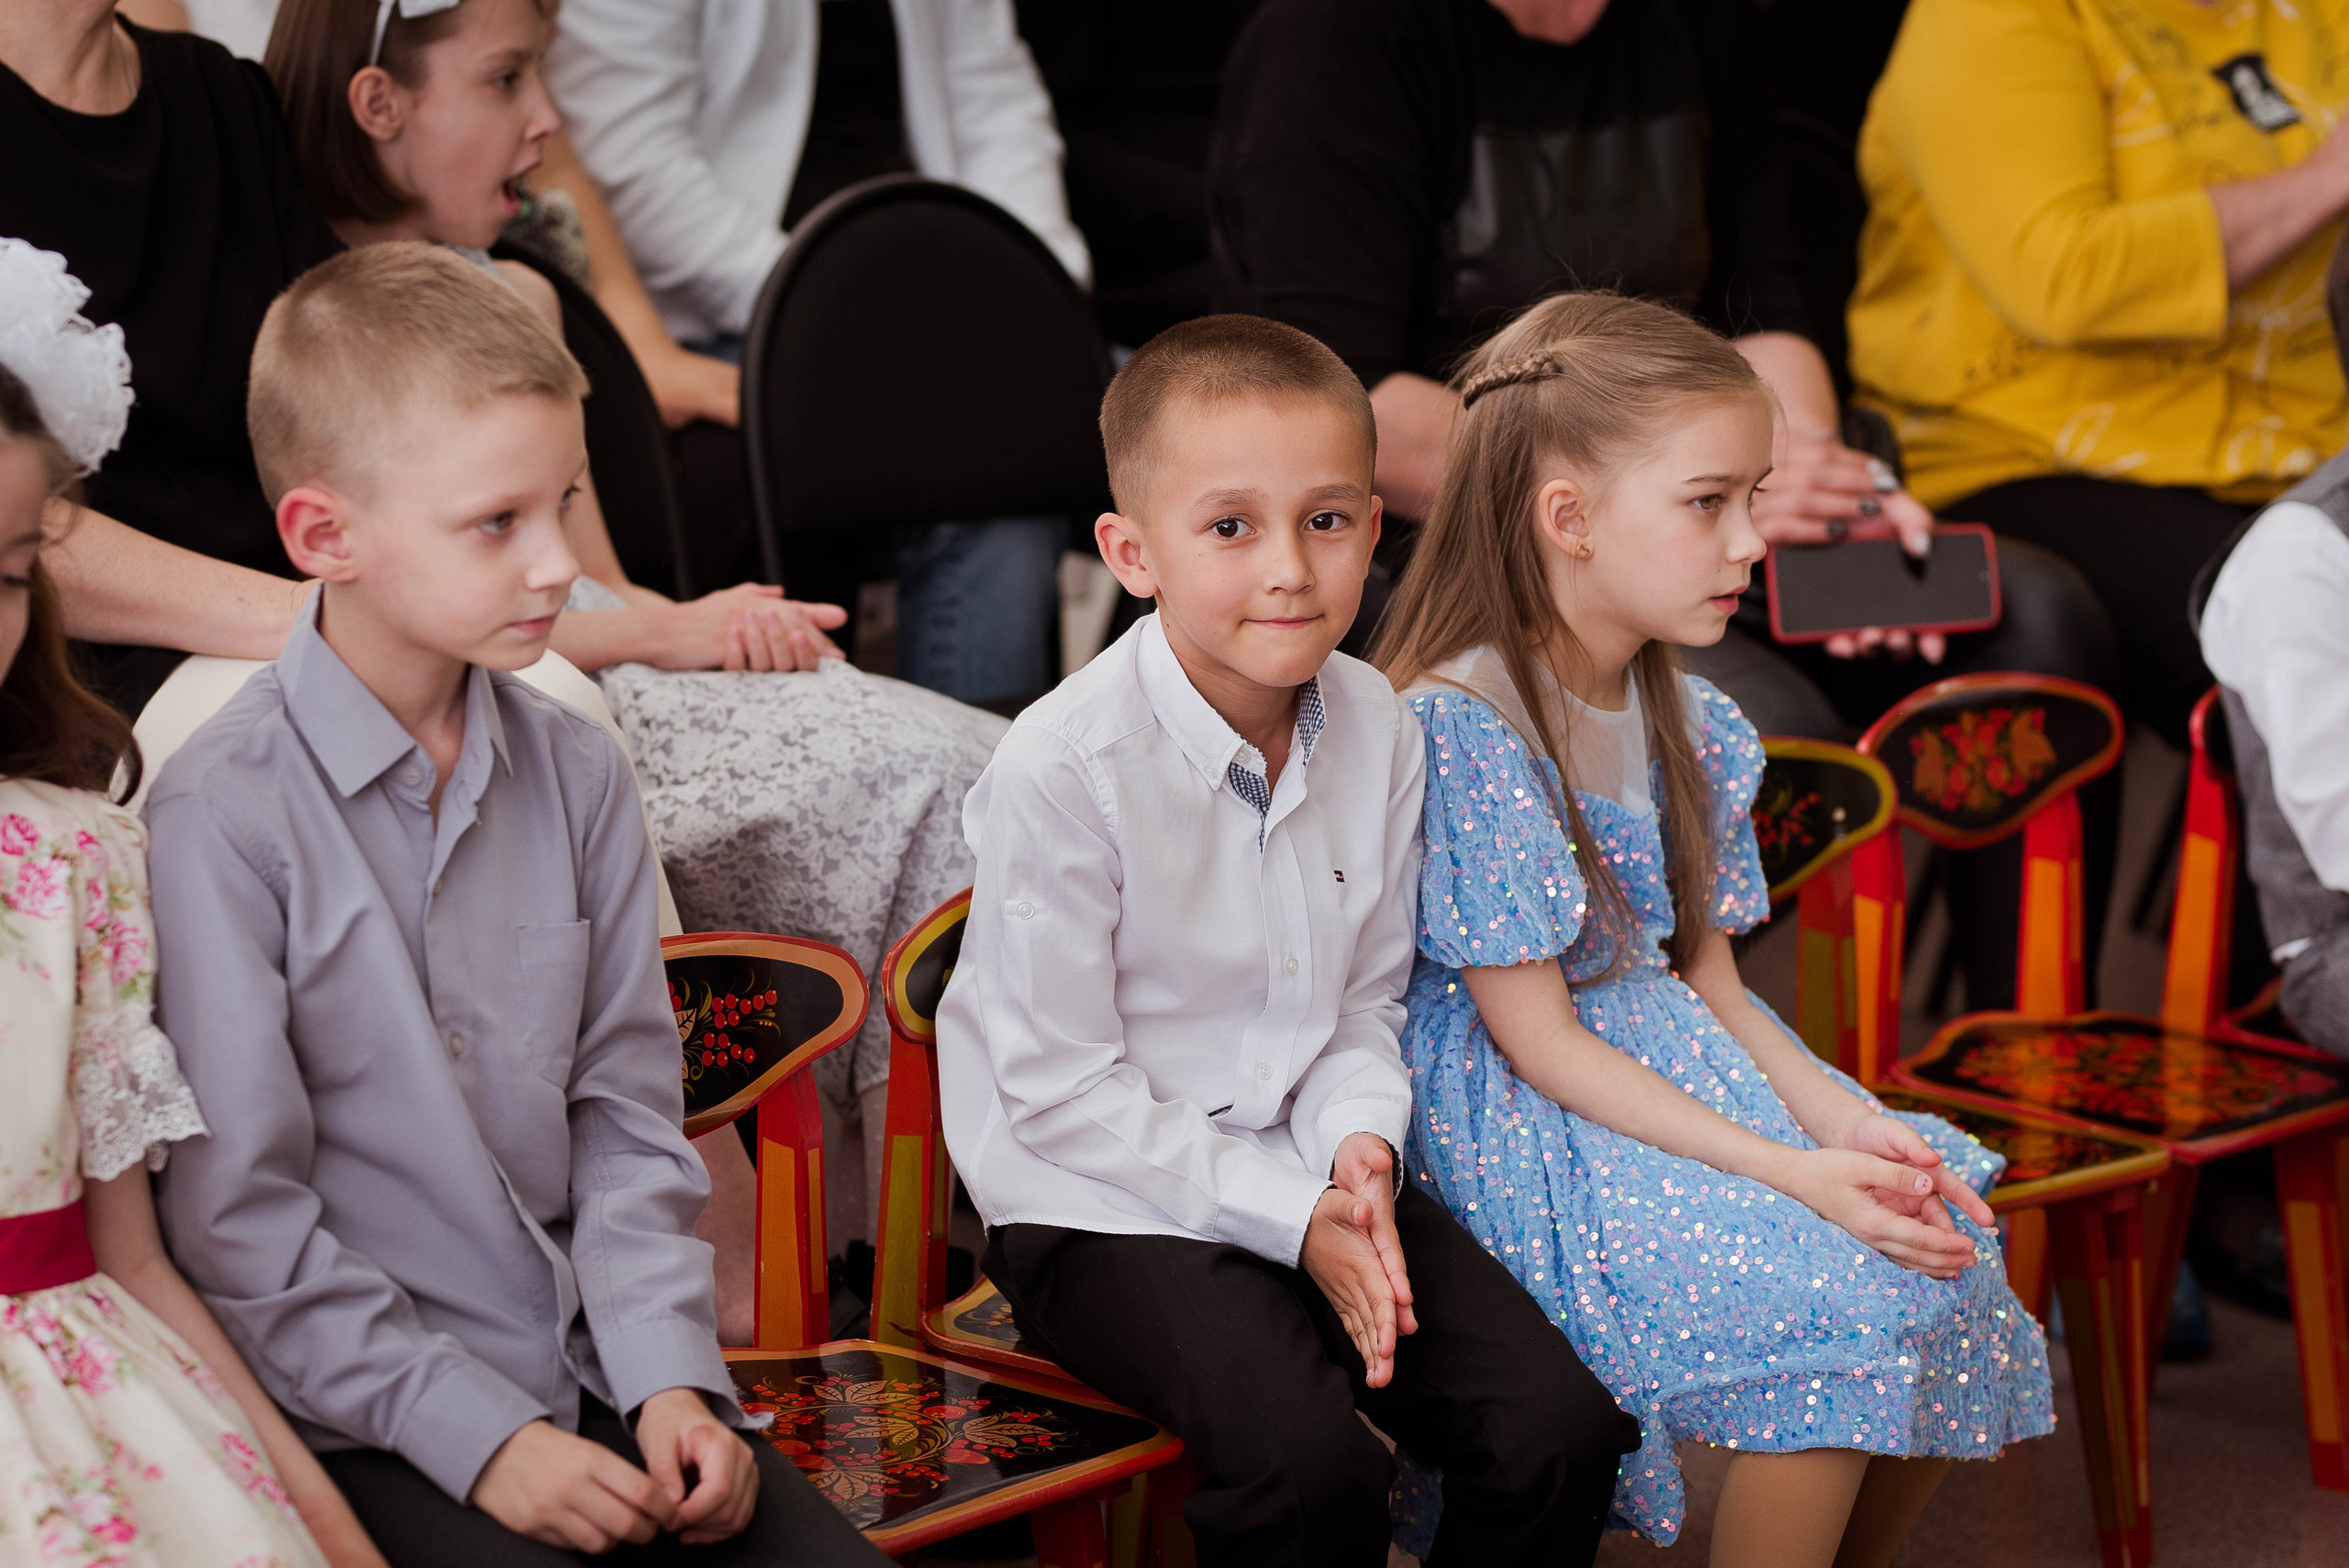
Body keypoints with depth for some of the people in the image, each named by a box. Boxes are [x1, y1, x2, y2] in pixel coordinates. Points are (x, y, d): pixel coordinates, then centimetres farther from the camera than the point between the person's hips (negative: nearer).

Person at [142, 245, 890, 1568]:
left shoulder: (579, 774, 6)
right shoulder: (222, 817, -12)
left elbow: (627, 1118, 10)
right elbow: (239, 1217, -11)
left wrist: (671, 1377, -3)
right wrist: (479, 1434, -13)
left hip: (600, 1369, 5)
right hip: (371, 1428, -5)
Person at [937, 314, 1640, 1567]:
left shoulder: (1376, 731, 0)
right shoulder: (1060, 771, -19)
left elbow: (1367, 1003, 10)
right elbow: (1064, 1090, -16)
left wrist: (1356, 1146, -12)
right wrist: (1287, 1218, -18)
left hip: (1307, 1172, 6)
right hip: (1106, 1202, -6)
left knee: (1562, 1429, -11)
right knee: (1310, 1461, -30)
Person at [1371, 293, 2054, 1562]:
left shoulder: (1685, 723, 7)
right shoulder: (1464, 727, -19)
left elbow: (1710, 979, 12)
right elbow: (1535, 1037, -18)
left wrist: (1841, 1117, -7)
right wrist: (1782, 1172, -23)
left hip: (1687, 1069, 8)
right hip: (1524, 1125, -8)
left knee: (1951, 1268, -7)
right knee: (1847, 1302, -24)